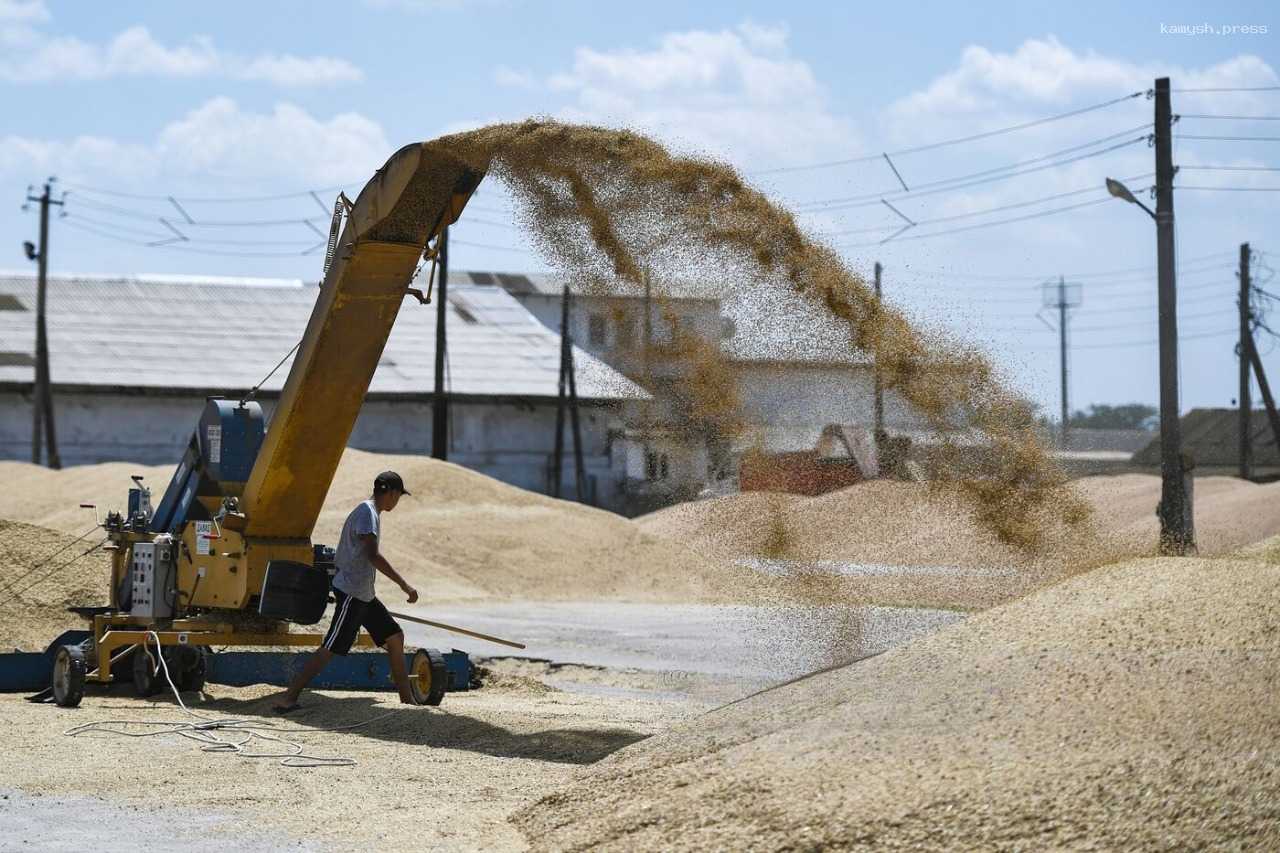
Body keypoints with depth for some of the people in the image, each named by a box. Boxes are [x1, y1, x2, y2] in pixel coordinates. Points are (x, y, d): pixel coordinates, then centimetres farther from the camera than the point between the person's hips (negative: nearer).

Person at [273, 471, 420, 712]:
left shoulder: (372, 512, 16)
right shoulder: (367, 511, -14)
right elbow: (373, 555, -24)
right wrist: (404, 584, -25)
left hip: (364, 594, 10)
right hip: (351, 592, -10)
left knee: (395, 637, 13)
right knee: (330, 648, -13)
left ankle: (407, 699, 19)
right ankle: (288, 699, -13)